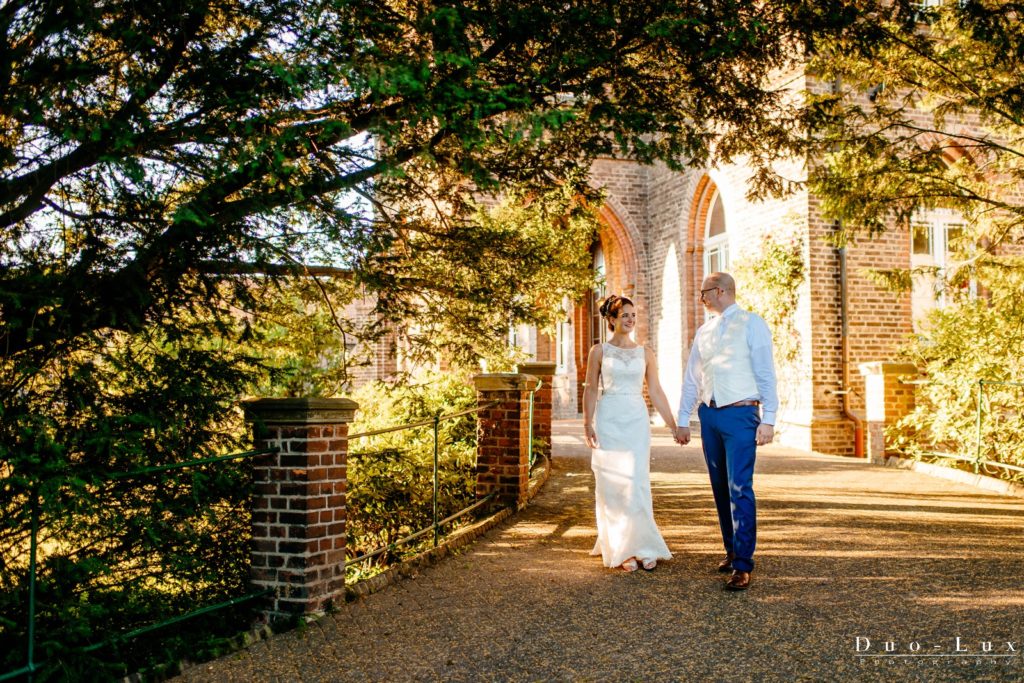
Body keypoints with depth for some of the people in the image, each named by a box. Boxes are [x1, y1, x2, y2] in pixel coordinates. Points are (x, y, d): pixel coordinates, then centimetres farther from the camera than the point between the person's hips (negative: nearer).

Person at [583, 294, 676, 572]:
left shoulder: (645, 353, 8)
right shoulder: (599, 351, 2)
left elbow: (655, 391, 9)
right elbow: (591, 389, 2)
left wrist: (673, 425, 6)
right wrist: (588, 424, -7)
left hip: (637, 420, 2)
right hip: (609, 420, -1)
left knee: (638, 484, -3)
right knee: (613, 486, 1)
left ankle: (643, 547, 7)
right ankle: (621, 550, 10)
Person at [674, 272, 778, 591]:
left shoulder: (752, 324, -1)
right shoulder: (704, 331, 15)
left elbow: (766, 373, -6)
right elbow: (692, 378, 17)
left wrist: (768, 419, -12)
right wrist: (683, 419, 15)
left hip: (740, 413, -6)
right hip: (709, 415, 6)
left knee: (739, 488, -10)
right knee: (720, 488, 10)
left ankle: (743, 565, -7)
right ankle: (732, 551, 22)